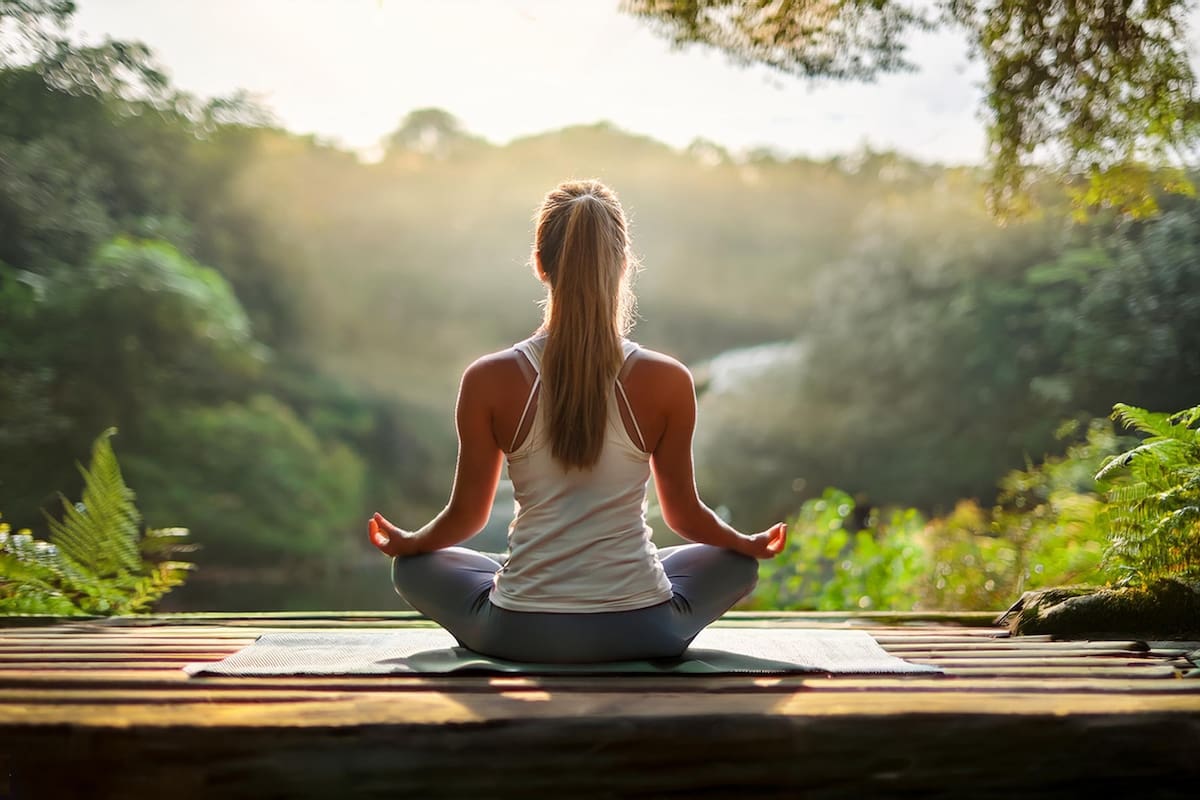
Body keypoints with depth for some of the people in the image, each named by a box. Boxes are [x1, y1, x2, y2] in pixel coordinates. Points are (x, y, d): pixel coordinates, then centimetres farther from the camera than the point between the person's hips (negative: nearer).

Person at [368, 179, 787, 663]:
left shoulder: (489, 380, -11)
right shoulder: (667, 381, -11)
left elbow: (467, 514, 0)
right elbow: (685, 514, 1)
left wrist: (405, 543, 22)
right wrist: (753, 545, 22)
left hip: (520, 636, 0)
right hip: (642, 635, 1)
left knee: (416, 566, 28)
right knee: (736, 562, 30)